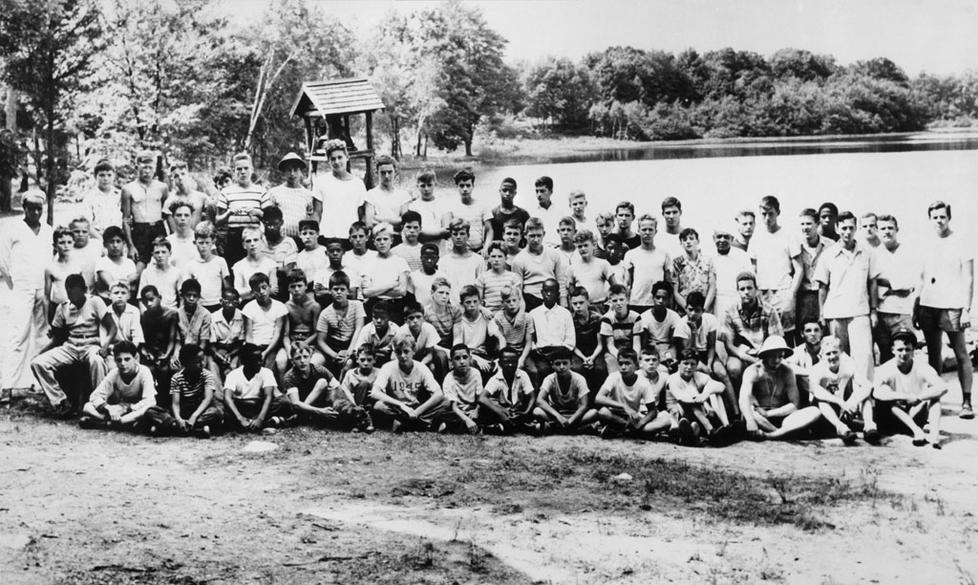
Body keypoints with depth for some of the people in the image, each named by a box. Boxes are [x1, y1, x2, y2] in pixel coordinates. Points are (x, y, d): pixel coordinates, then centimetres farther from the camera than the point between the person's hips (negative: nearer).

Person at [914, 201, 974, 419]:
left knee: (961, 354, -2)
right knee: (933, 355, 8)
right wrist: (915, 308, 10)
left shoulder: (961, 243, 1)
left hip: (952, 306, -4)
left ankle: (966, 401, -2)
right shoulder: (926, 245, 13)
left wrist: (967, 309, -10)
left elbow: (968, 279, -3)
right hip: (928, 305, 4)